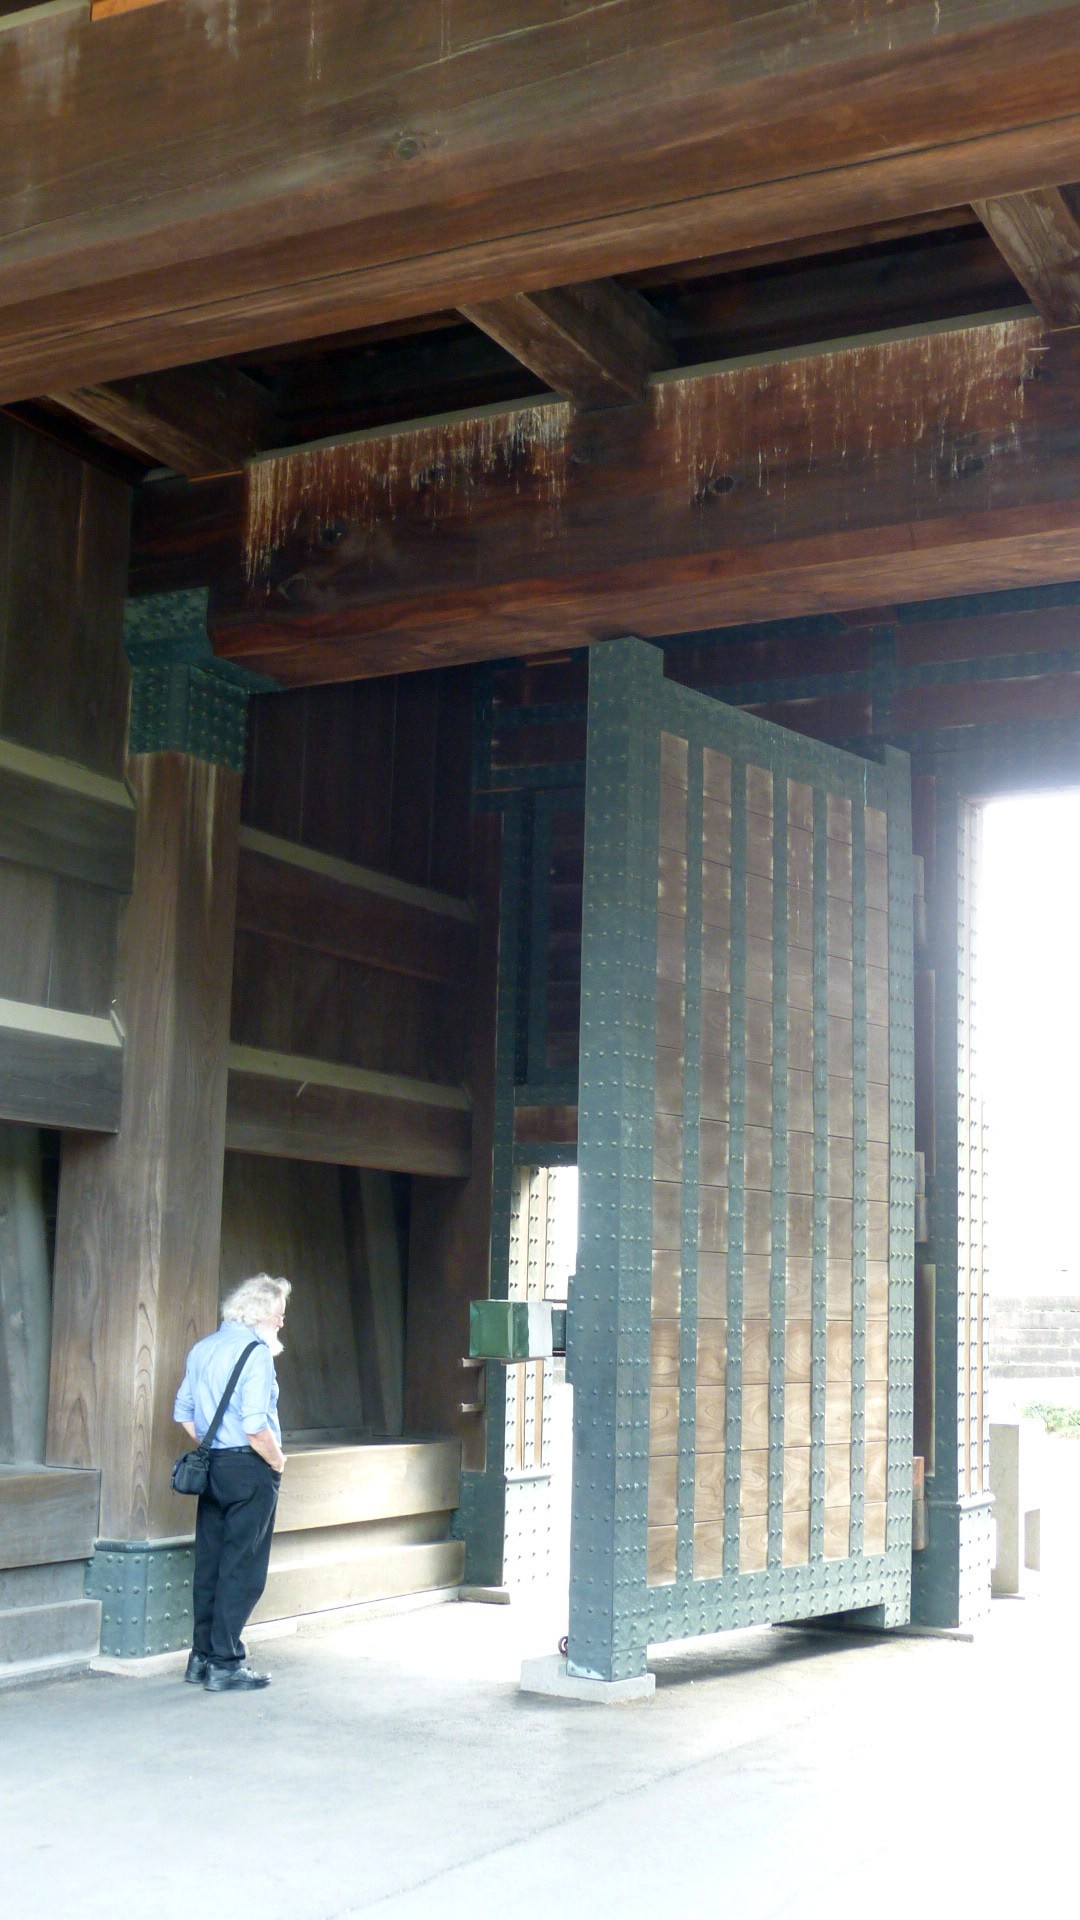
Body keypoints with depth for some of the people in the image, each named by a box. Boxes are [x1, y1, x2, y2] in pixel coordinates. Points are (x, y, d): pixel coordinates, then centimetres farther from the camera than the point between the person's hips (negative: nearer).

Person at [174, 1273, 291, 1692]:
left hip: (212, 1465, 8)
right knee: (243, 1570, -1)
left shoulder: (202, 1349, 10)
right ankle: (226, 1665, 1)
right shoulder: (256, 1352, -15)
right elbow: (256, 1427, -22)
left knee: (209, 1564, 13)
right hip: (249, 1469, -8)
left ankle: (202, 1657, 20)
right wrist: (278, 1462, -6)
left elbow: (183, 1414, 13)